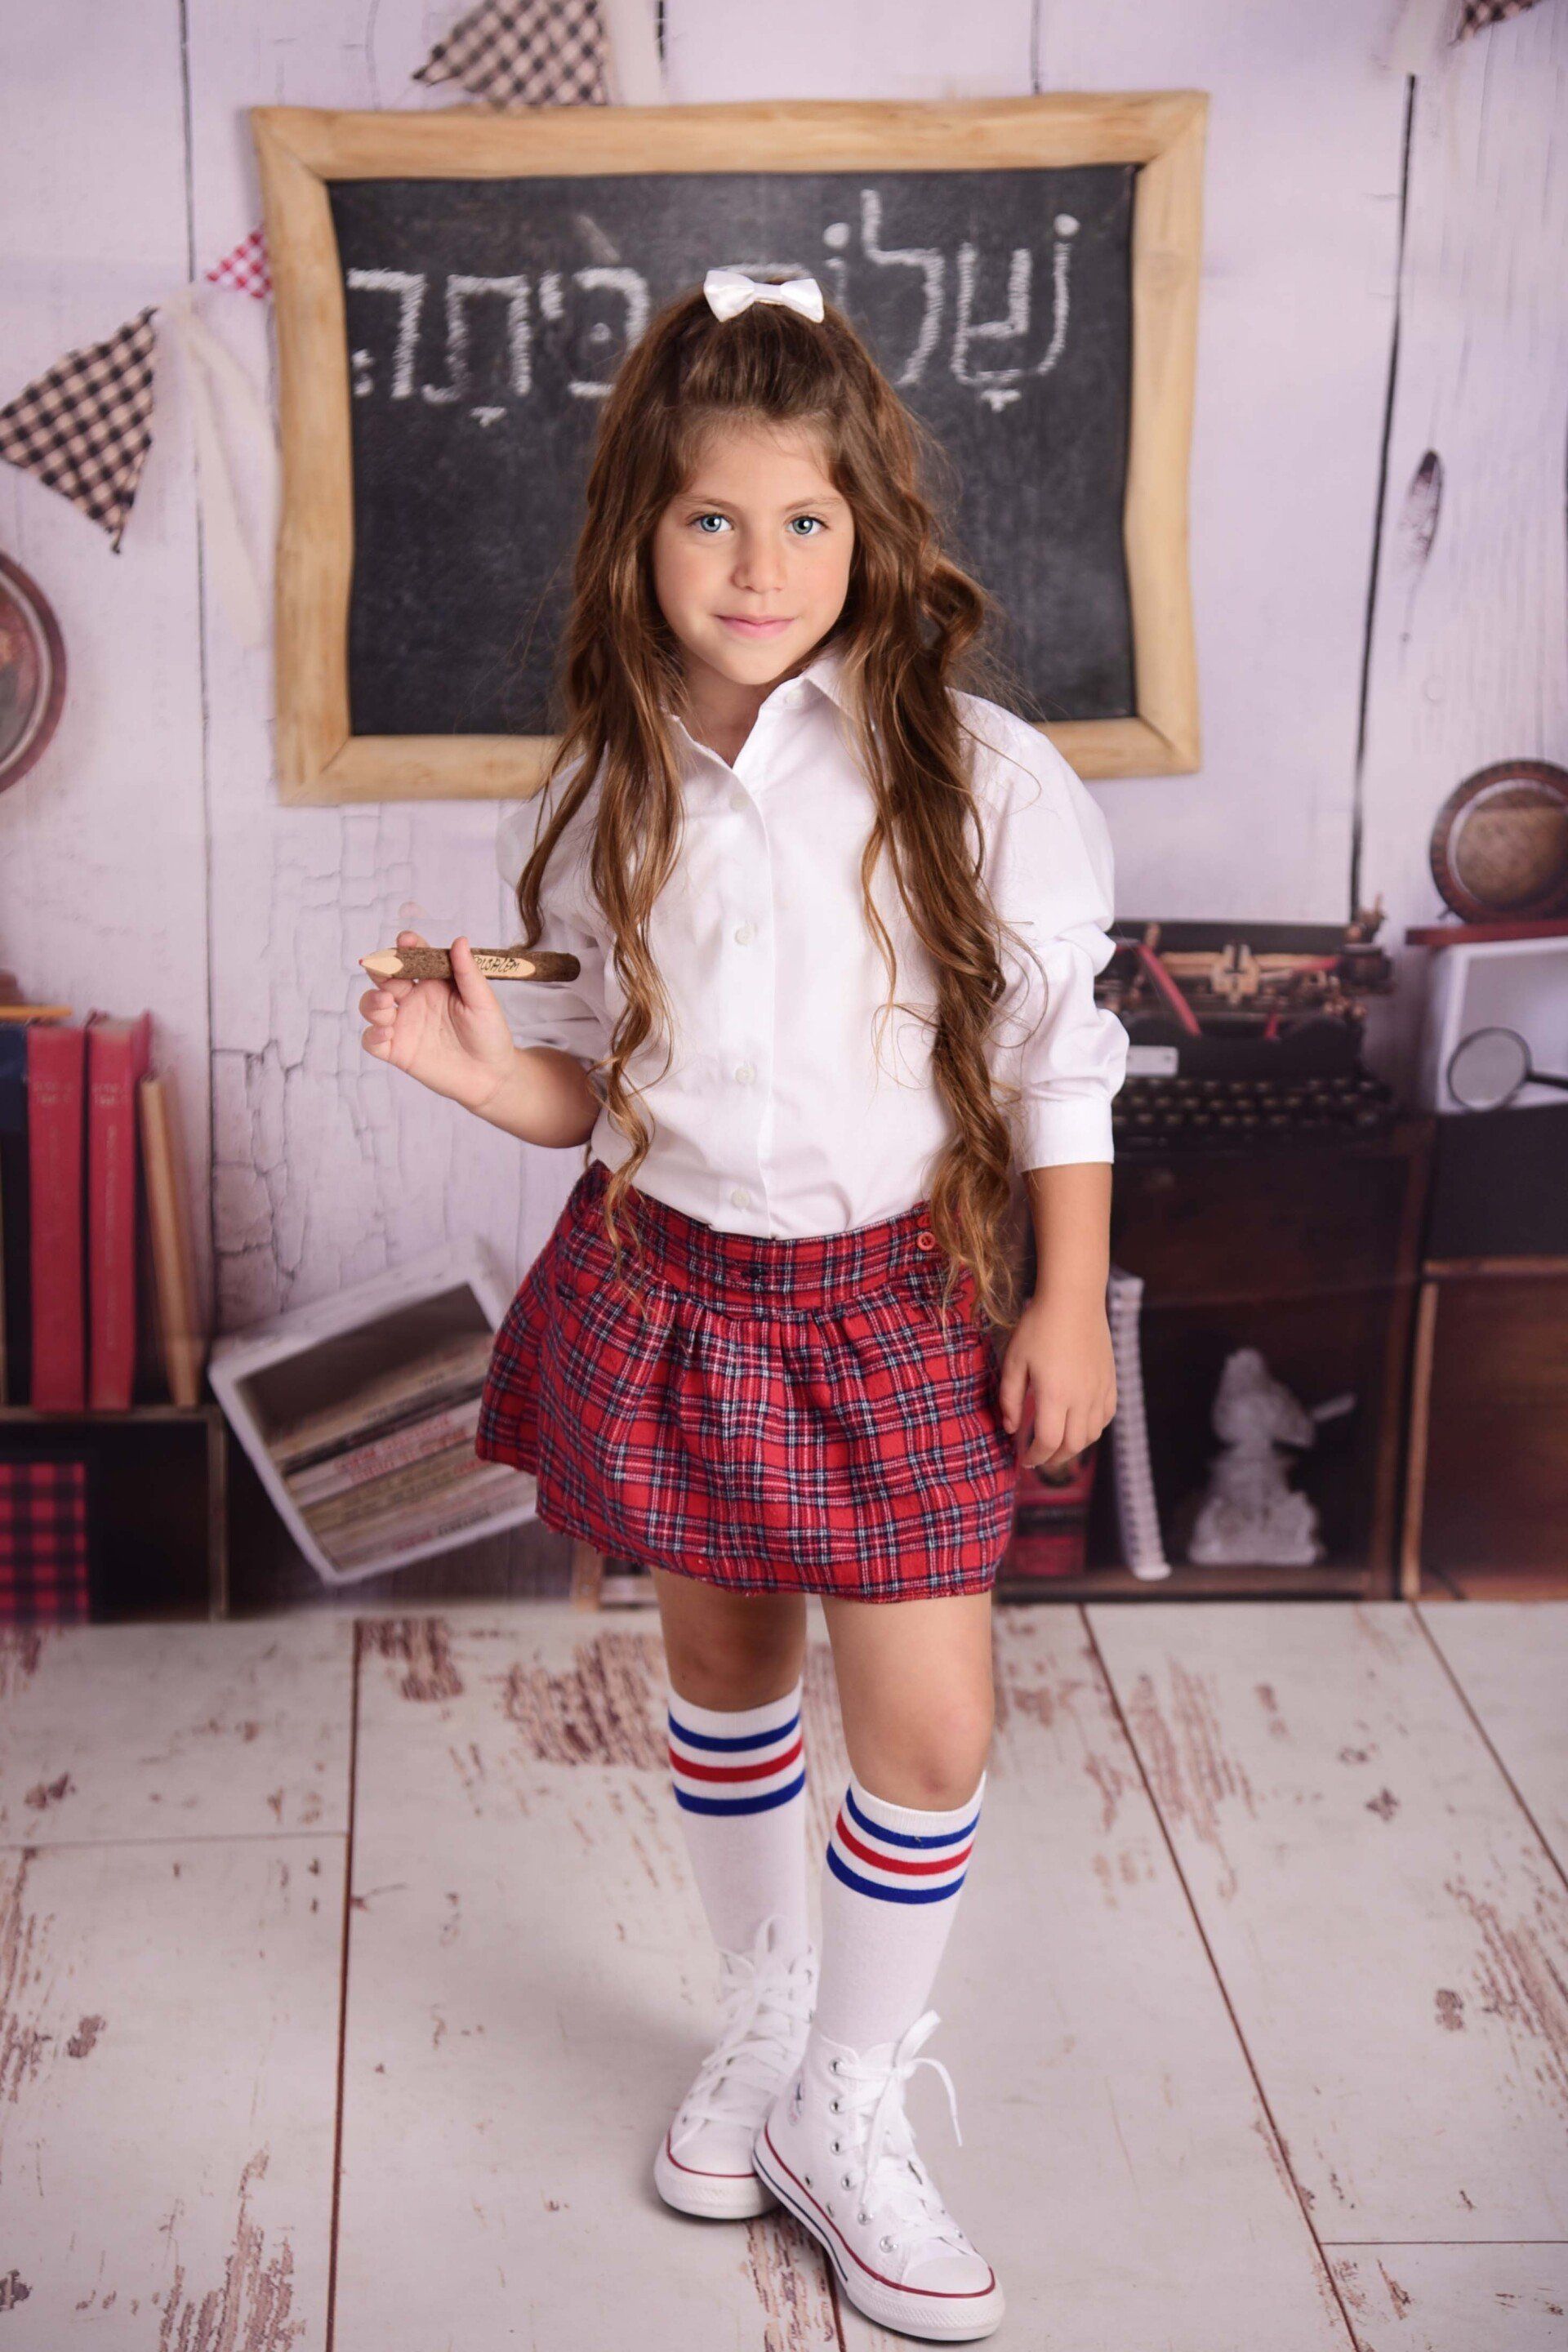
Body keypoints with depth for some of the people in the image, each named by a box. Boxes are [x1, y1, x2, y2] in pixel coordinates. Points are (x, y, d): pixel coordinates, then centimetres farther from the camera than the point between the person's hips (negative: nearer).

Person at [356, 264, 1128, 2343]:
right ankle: (764, 2015, 41)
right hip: (673, 1290, 3)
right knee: (724, 1668, 17)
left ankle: (848, 2112, 21)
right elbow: (604, 1086, 5)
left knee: (931, 1725, -1)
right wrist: (481, 1064, -14)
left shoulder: (979, 779, -14)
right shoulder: (607, 802, -4)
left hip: (893, 1304, -2)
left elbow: (1059, 1060, -5)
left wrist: (1068, 1305, -5)